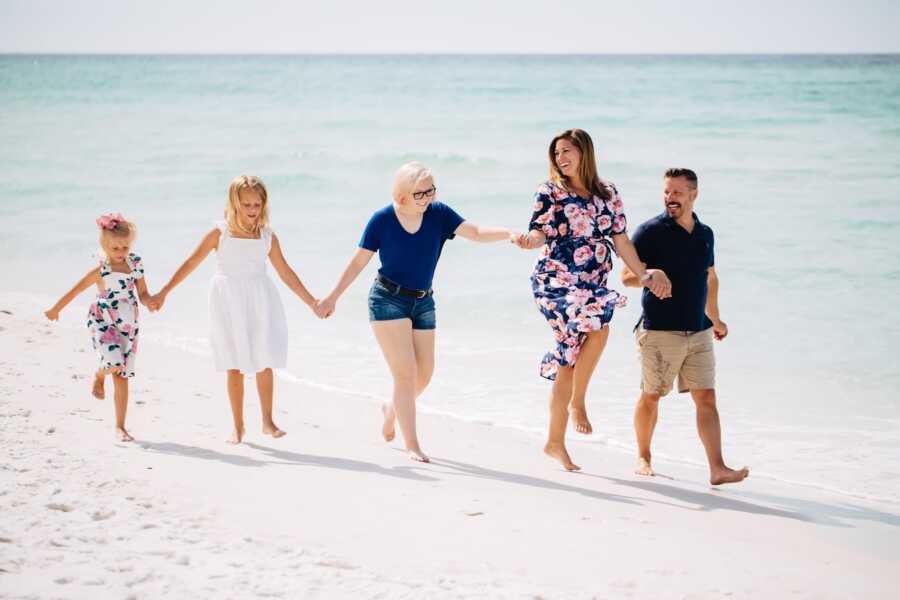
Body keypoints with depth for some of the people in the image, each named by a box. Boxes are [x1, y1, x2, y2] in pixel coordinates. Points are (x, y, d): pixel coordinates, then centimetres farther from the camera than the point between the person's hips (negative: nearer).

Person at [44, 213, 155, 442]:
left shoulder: (135, 265, 0)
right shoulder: (101, 271, -10)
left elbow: (143, 294, 4)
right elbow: (76, 290, -1)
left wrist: (149, 302, -20)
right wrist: (55, 310, 8)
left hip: (128, 326, 3)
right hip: (103, 323, -3)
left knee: (122, 377, 5)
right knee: (114, 364, -27)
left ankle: (120, 426, 13)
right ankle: (99, 376, 12)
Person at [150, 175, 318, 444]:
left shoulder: (268, 236, 3)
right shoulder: (220, 234, -3)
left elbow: (285, 272, 11)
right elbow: (191, 264, 2)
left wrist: (310, 301, 12)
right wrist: (164, 292, 3)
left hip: (260, 301, 2)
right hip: (229, 303, -2)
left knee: (265, 363, -2)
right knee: (235, 367, 3)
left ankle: (268, 422, 9)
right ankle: (238, 426, 12)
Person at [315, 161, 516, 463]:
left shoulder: (439, 214, -5)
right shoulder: (382, 219, -11)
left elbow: (476, 233, -14)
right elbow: (359, 261, -3)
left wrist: (509, 234, -32)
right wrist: (333, 297, 2)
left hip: (423, 303, 4)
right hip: (388, 300, -4)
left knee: (424, 373, 8)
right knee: (405, 372, -11)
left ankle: (392, 409, 39)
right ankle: (411, 445, -4)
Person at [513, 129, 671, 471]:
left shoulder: (607, 193, 12)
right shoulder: (550, 192, 1)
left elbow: (620, 240, 14)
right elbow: (540, 232, -9)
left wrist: (645, 276, 10)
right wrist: (528, 241, -32)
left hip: (592, 285, 4)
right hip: (555, 282, -4)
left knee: (569, 359, 1)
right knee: (599, 327, -29)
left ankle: (555, 442, 12)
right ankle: (577, 402, -13)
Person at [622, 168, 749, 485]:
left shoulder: (704, 234, 12)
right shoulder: (651, 231, -6)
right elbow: (627, 276, -9)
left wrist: (715, 319, 31)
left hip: (698, 332, 4)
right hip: (660, 331, -4)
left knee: (706, 398, -3)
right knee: (651, 396, 6)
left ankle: (717, 469, -7)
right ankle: (643, 459, 24)